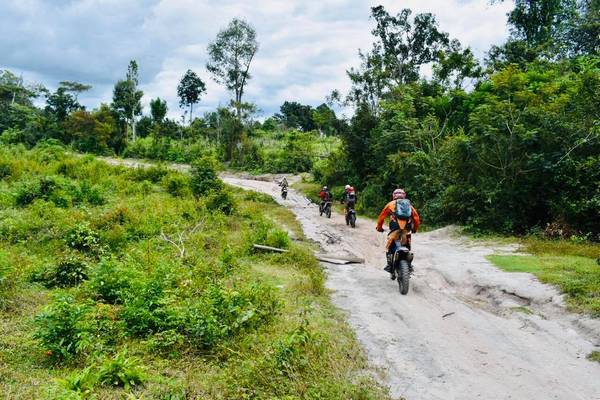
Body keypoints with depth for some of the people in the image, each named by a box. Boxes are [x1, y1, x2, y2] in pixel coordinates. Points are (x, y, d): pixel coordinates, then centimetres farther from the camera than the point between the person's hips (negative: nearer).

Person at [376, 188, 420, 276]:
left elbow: (382, 216, 14)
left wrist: (379, 227, 28)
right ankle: (409, 265, 16)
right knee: (407, 247, 22)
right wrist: (414, 229, 33)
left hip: (395, 229, -3)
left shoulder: (391, 204, 16)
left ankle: (389, 265, -1)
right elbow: (417, 218, 17)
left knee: (389, 247, 10)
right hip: (407, 230, 3)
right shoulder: (409, 205, 23)